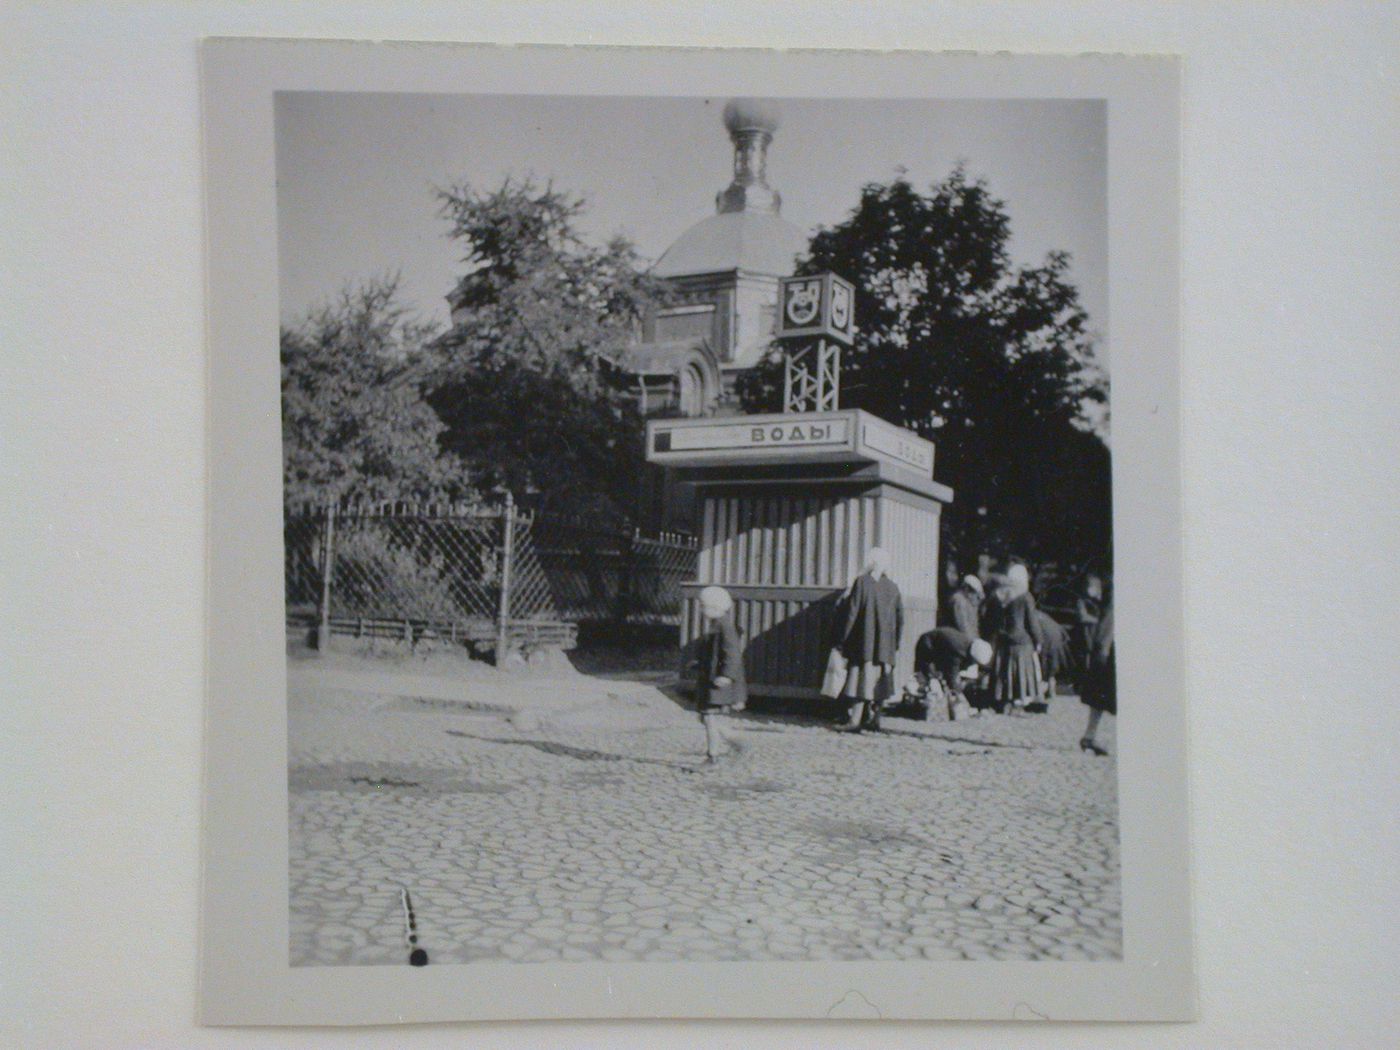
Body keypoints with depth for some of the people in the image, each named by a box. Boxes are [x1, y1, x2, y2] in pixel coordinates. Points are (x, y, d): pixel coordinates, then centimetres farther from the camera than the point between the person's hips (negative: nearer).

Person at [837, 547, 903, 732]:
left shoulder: (862, 582, -7)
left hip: (863, 641, -4)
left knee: (862, 674, -4)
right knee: (877, 678, 12)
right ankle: (873, 716, 16)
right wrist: (895, 644, 16)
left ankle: (855, 719, -10)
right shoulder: (892, 587, 6)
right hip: (885, 645, 4)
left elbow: (852, 612, -9)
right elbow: (900, 618, 8)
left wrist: (842, 640, -4)